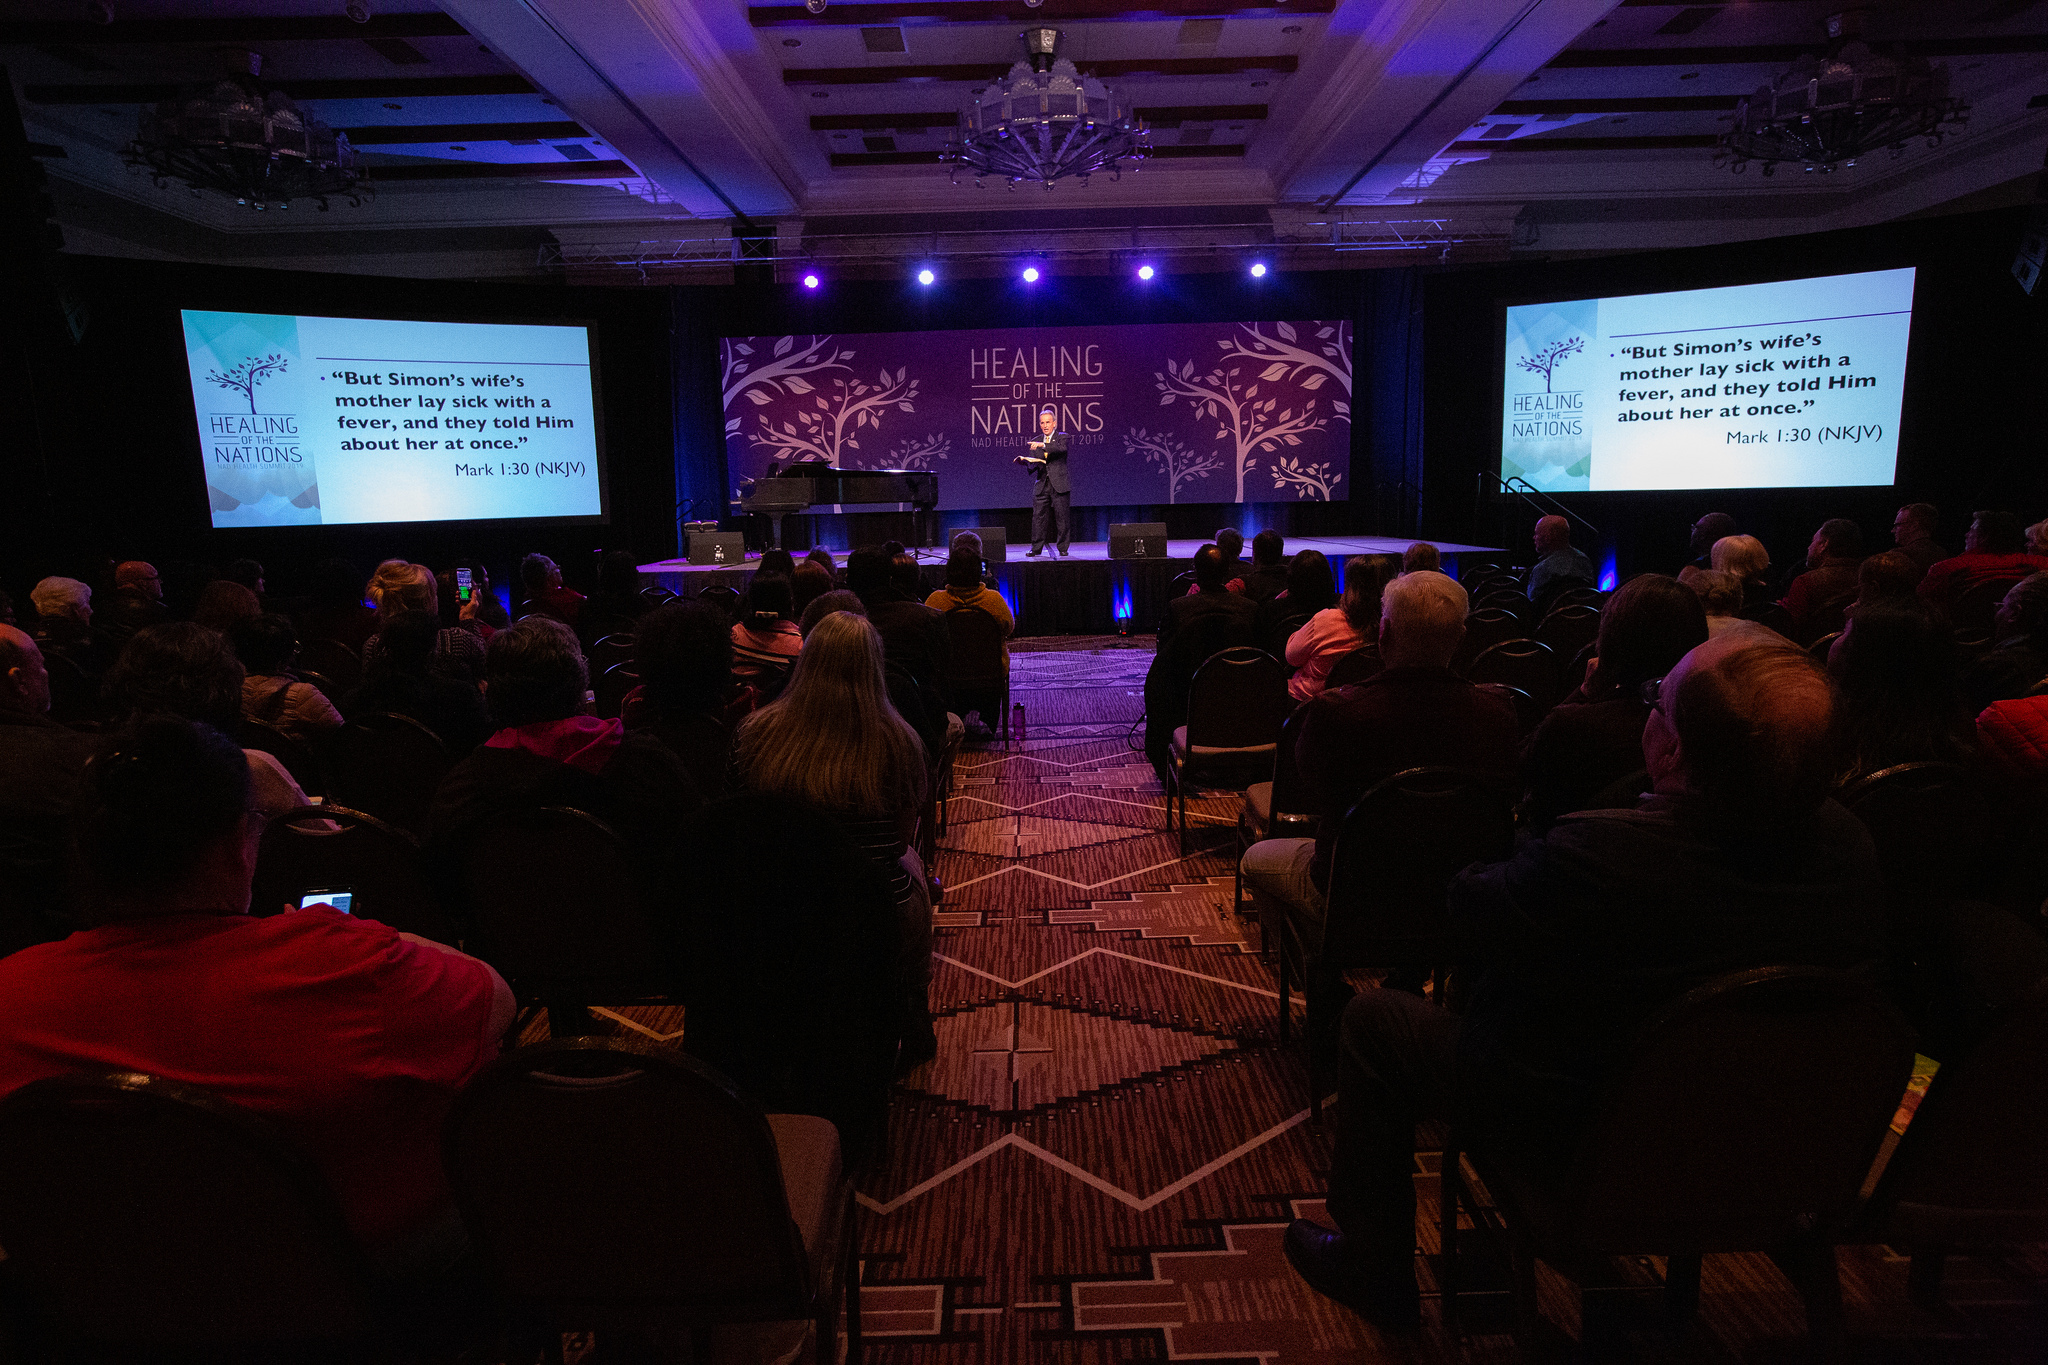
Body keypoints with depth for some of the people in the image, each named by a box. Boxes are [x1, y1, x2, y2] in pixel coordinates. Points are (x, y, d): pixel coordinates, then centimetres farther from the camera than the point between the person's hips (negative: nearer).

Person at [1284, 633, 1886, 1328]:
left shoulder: (1598, 857, -37)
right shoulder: (1848, 843, -16)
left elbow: (1467, 906, -19)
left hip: (1578, 1139, -6)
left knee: (1373, 1018, 11)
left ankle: (1376, 1273, 26)